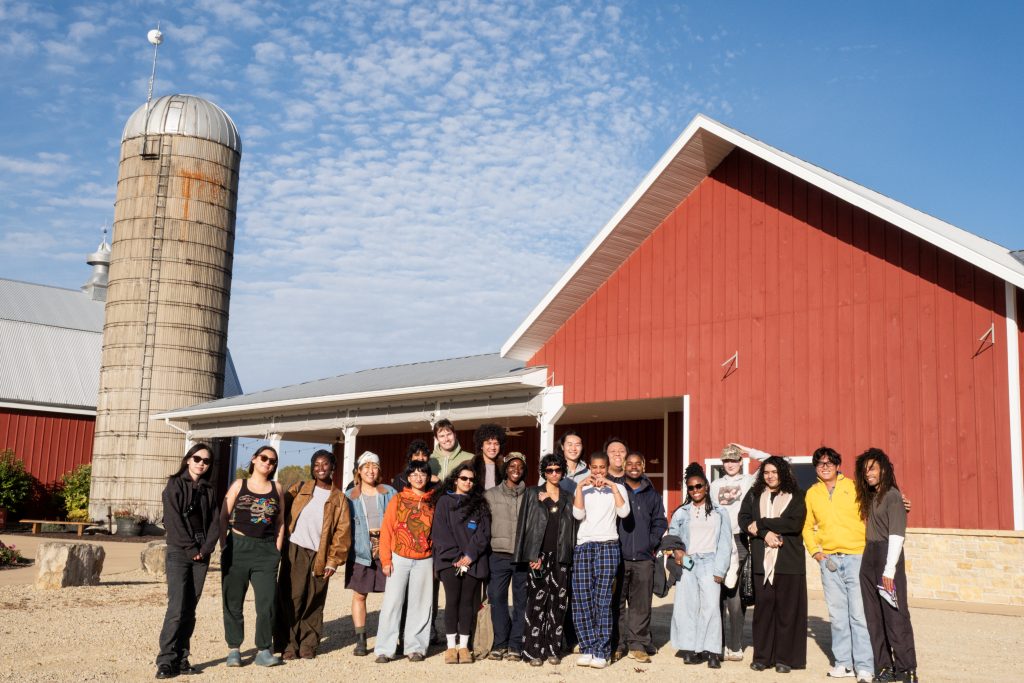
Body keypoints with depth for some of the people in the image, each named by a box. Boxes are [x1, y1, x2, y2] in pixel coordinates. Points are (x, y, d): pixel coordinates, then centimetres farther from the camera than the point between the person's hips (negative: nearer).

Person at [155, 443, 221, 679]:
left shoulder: (209, 490, 13)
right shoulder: (174, 485, 0)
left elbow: (215, 521, 8)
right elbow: (173, 521, -9)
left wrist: (205, 548, -7)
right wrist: (190, 548, -12)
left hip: (201, 555, 4)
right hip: (179, 553, -4)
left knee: (190, 609, 4)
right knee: (177, 608, -12)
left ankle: (181, 657, 9)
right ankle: (167, 660, -8)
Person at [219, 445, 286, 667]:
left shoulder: (277, 489, 10)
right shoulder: (239, 485, 5)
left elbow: (280, 521, 12)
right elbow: (224, 517, 3)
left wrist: (277, 551, 6)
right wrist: (224, 547, -5)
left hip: (266, 549, 1)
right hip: (238, 547, -1)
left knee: (268, 602, -4)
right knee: (233, 601, 3)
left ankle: (263, 650, 6)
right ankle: (233, 649, 14)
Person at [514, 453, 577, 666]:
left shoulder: (568, 498, 15)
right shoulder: (532, 493, 7)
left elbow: (571, 528, 14)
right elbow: (524, 525, 2)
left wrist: (572, 556, 3)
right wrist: (532, 556, -7)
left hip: (561, 557, 3)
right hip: (539, 555, -3)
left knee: (558, 603, 2)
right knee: (537, 602, -7)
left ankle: (552, 649, 10)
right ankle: (533, 651, -2)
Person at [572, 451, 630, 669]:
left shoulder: (617, 488, 11)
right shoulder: (583, 489, 16)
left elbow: (624, 512, -7)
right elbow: (578, 514, -1)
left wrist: (613, 487, -9)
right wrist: (580, 487, -6)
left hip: (607, 546, -2)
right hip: (583, 546, 2)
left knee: (603, 599, -7)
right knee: (581, 598, -5)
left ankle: (601, 652, -4)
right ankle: (587, 648, 3)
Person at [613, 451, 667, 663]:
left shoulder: (652, 495, 14)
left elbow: (659, 522, 16)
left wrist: (652, 544, 3)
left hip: (643, 558, 2)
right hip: (617, 556, -2)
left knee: (641, 604, 2)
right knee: (617, 602, 1)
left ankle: (638, 644, 9)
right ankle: (617, 644, 9)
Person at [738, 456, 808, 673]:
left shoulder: (795, 496, 6)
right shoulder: (753, 495, 14)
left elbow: (795, 523, -8)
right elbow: (743, 520, 3)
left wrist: (761, 523, -7)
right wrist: (765, 533, -13)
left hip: (789, 561, -2)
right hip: (762, 561, 2)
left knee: (787, 609, -1)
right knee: (763, 607, 1)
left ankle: (784, 658, 6)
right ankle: (761, 657, 8)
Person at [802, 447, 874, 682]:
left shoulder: (854, 487, 0)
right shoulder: (811, 493, 10)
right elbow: (807, 527, 16)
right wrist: (816, 553, 5)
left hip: (857, 557, -3)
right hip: (829, 560, 4)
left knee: (859, 614, -6)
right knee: (837, 615, 9)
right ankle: (843, 662, 19)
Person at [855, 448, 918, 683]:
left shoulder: (893, 495, -8)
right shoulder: (869, 496, 14)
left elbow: (896, 534, -13)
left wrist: (890, 569, -18)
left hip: (888, 556, -7)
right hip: (868, 558, 7)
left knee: (895, 615, -4)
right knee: (874, 617, 7)